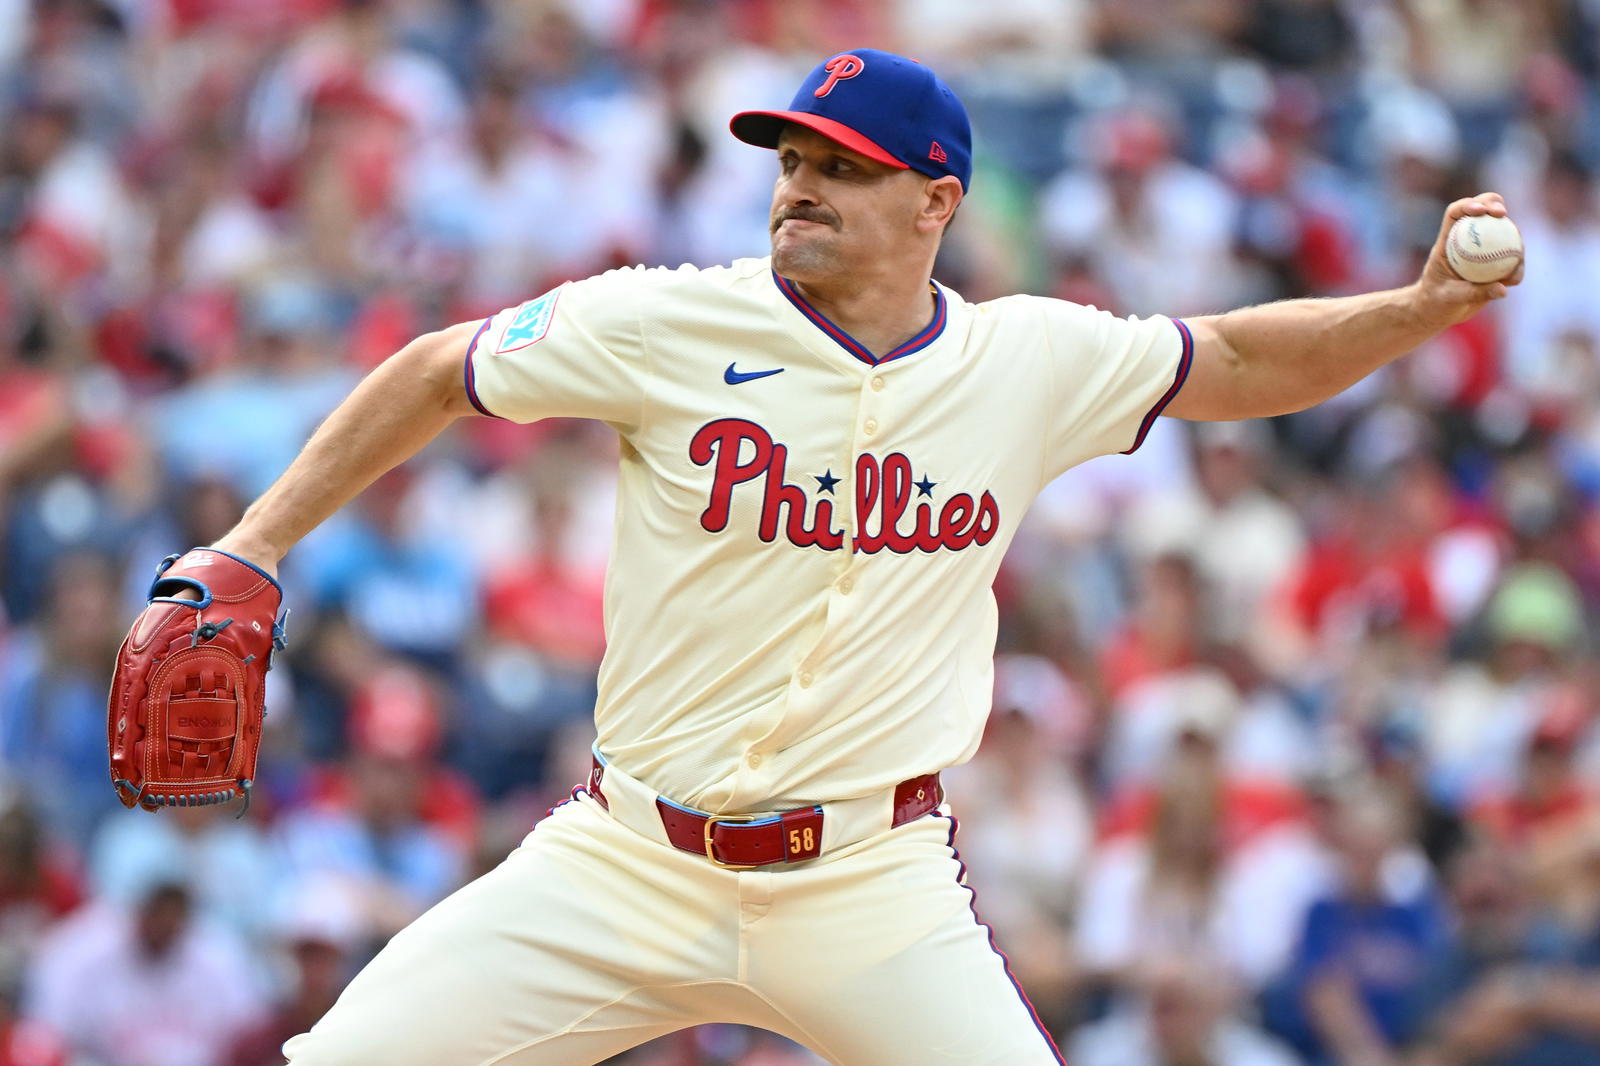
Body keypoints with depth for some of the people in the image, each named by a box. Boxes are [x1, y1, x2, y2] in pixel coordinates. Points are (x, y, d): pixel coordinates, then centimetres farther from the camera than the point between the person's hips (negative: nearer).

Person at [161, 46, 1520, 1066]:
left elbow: (1240, 363, 14)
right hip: (636, 859, 0)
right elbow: (438, 374, 5)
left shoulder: (1032, 362, 1)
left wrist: (1421, 306, -1)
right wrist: (252, 547, 1)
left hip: (873, 882, 0)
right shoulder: (668, 327, -5)